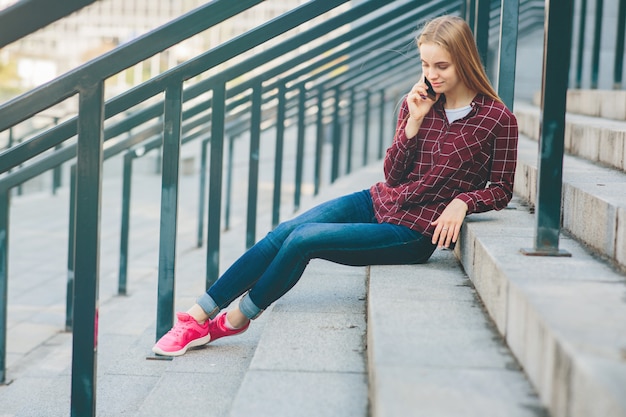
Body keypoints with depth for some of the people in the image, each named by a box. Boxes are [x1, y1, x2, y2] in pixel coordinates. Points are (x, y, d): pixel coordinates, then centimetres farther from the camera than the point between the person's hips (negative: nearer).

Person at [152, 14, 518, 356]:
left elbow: (501, 189, 1)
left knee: (303, 240, -21)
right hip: (379, 202, 5)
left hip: (416, 232, -5)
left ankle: (236, 319, -2)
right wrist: (413, 122, -9)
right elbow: (393, 177, 3)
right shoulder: (419, 101, 5)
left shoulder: (498, 120, -9)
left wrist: (462, 201, -18)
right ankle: (197, 316, -13)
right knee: (284, 233, -16)